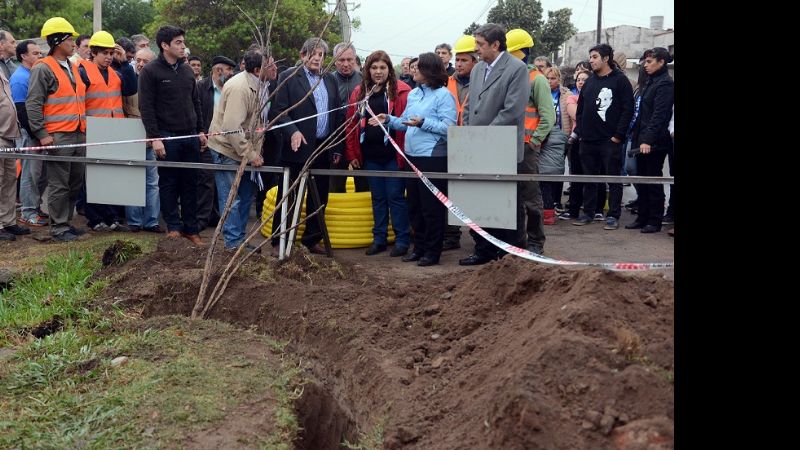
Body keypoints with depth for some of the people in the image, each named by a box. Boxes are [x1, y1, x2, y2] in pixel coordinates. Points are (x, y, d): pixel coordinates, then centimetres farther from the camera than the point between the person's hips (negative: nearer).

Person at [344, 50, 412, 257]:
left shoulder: (401, 91, -4)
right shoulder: (359, 92, 9)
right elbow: (351, 124, 9)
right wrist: (352, 153, 5)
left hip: (393, 154, -4)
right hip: (370, 155, 4)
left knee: (396, 197, 0)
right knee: (378, 198, 13)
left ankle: (402, 240, 9)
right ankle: (379, 238, 20)